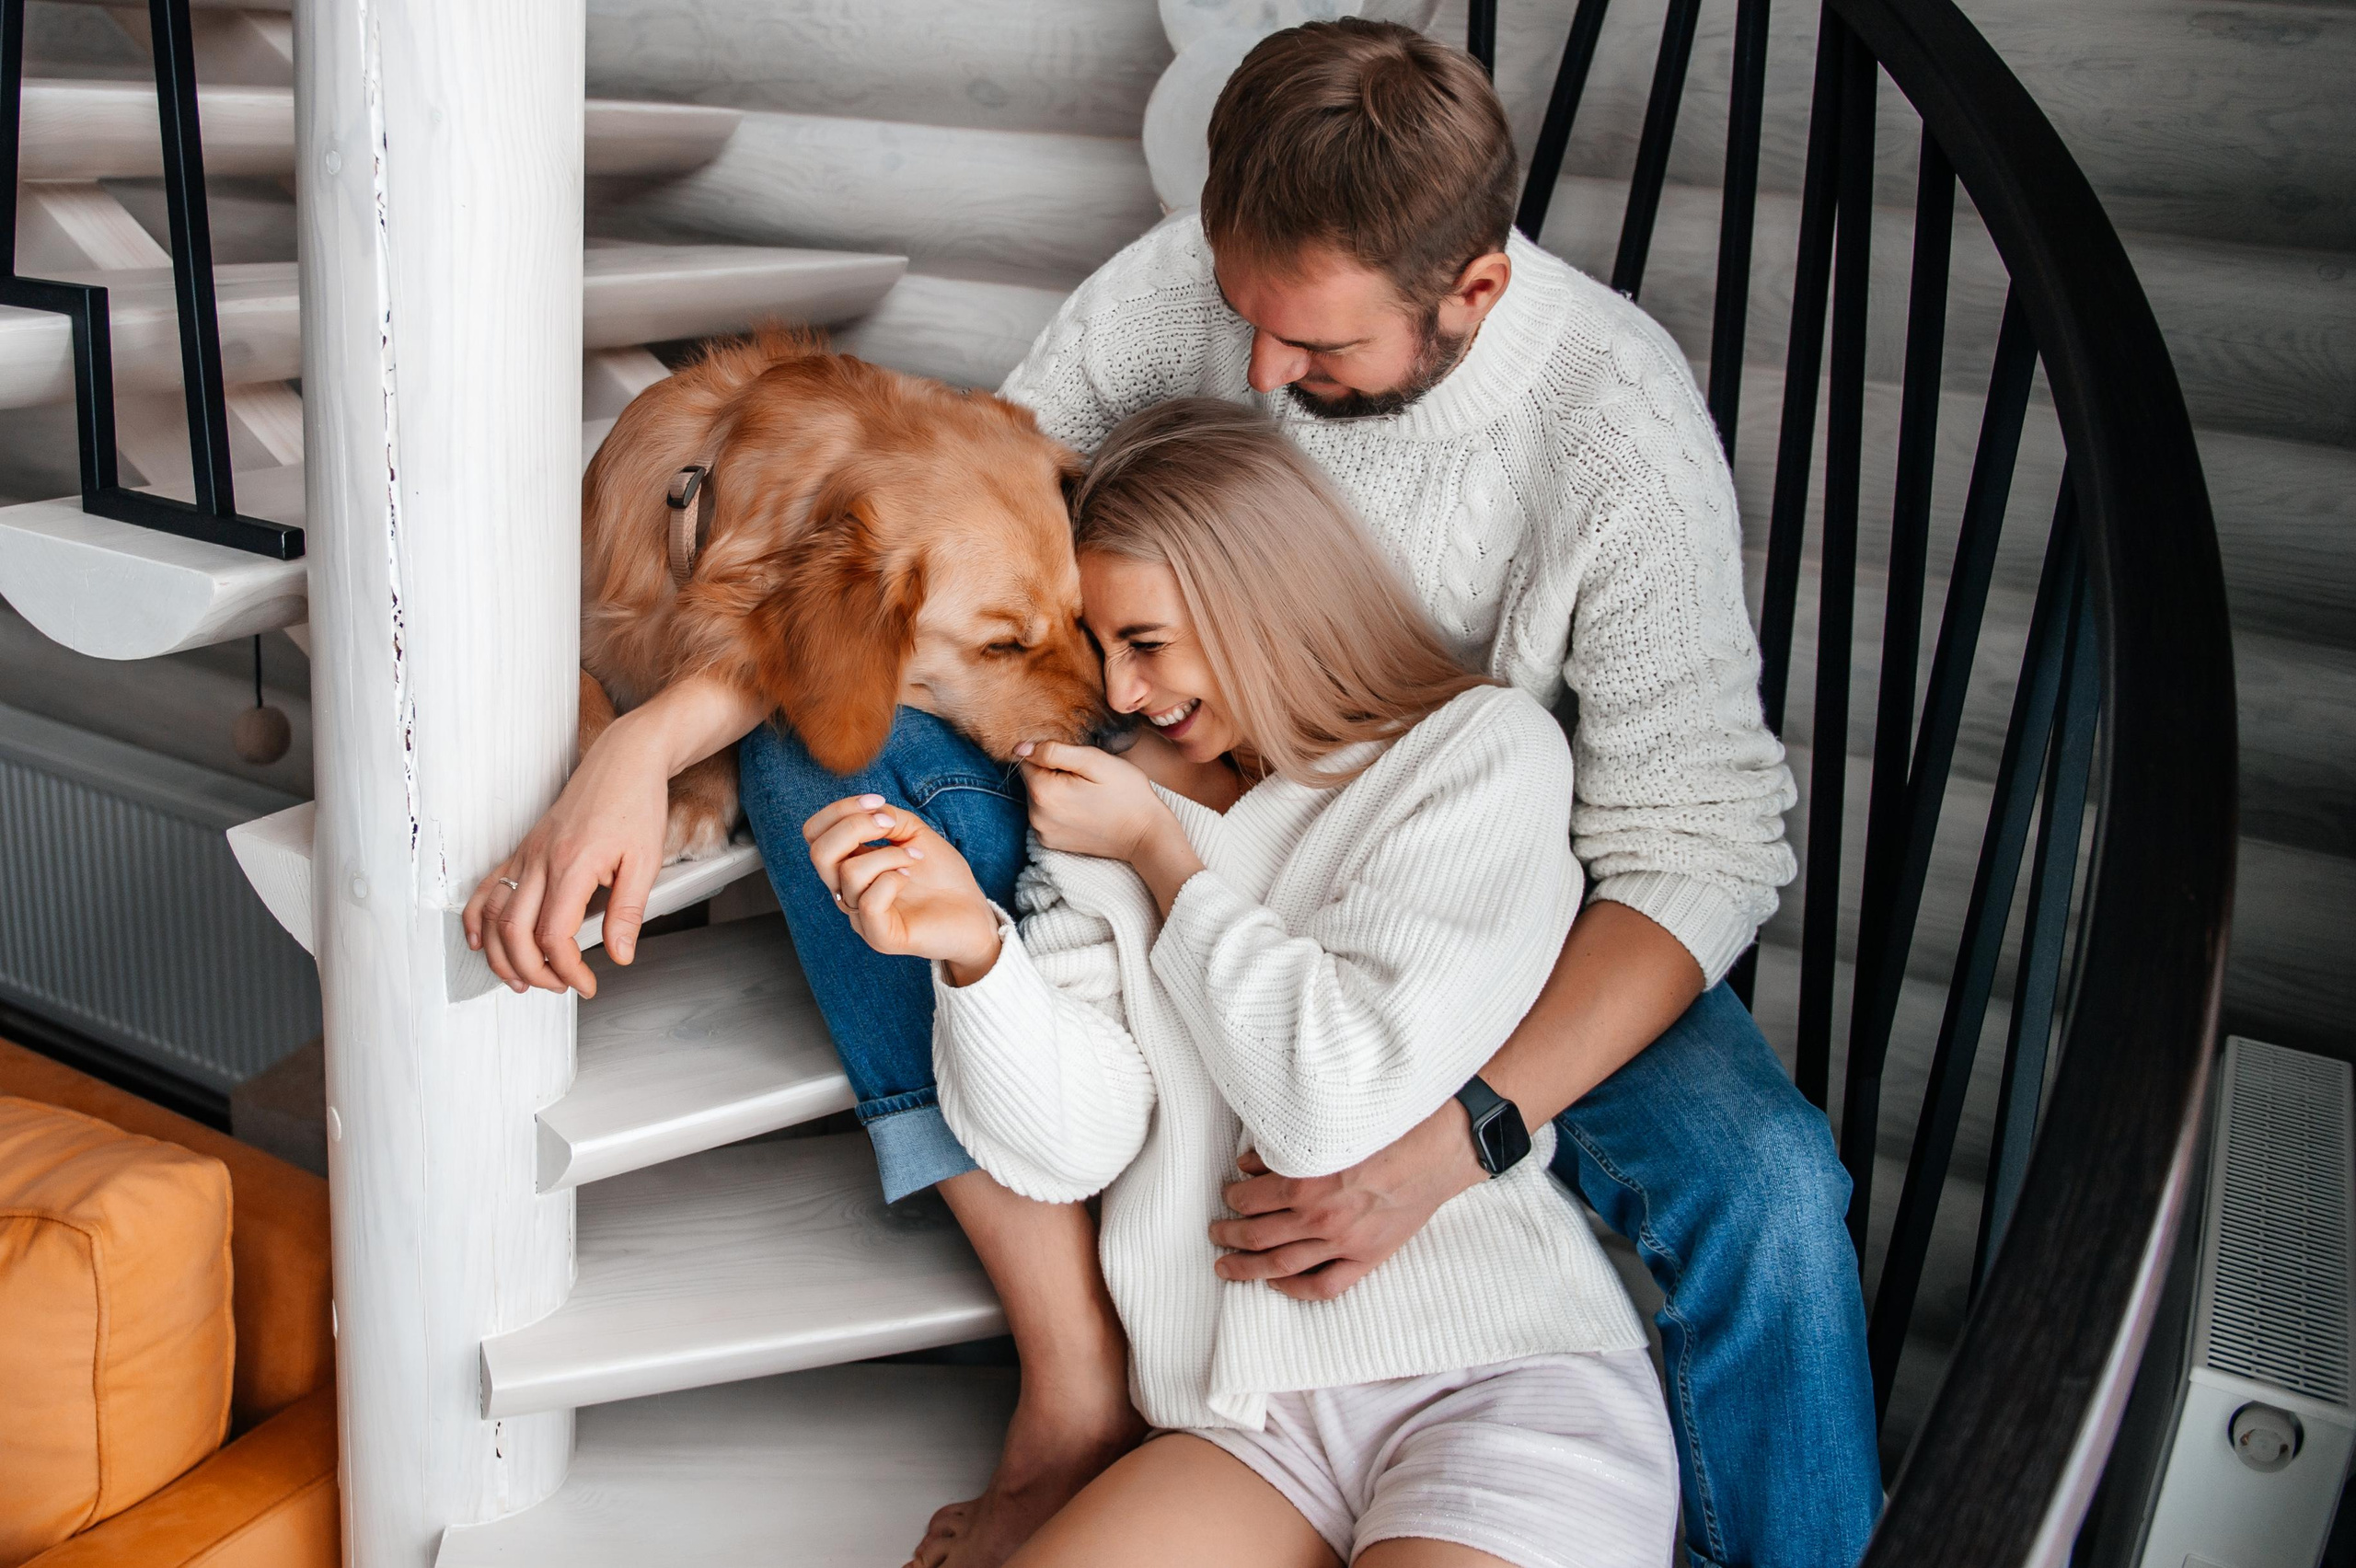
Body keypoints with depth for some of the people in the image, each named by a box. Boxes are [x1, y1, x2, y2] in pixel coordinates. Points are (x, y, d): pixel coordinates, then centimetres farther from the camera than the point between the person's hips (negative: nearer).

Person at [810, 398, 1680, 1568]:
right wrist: (972, 944, -16)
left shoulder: (1486, 749, 1)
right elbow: (1071, 1147, 2)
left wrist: (1160, 849, -1)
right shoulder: (1116, 800, 13)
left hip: (1503, 1377, -2)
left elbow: (1330, 1108, -11)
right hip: (1251, 1421, 3)